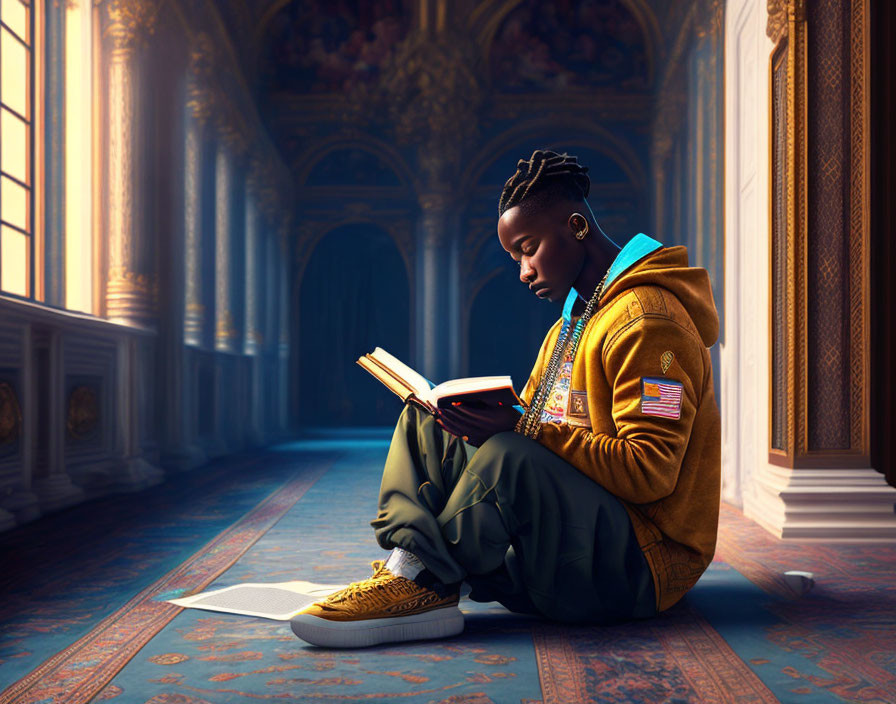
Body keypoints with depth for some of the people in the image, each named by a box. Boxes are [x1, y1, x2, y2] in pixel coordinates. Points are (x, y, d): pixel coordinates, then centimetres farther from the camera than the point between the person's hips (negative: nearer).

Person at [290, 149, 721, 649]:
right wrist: (477, 419, -4)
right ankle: (411, 559, -21)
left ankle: (420, 581, -21)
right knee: (424, 422, 1)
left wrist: (520, 431, -27)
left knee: (509, 457, -38)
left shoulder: (648, 320, -13)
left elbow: (650, 472, -22)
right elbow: (537, 429, 17)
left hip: (643, 562, -9)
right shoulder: (572, 324, 20)